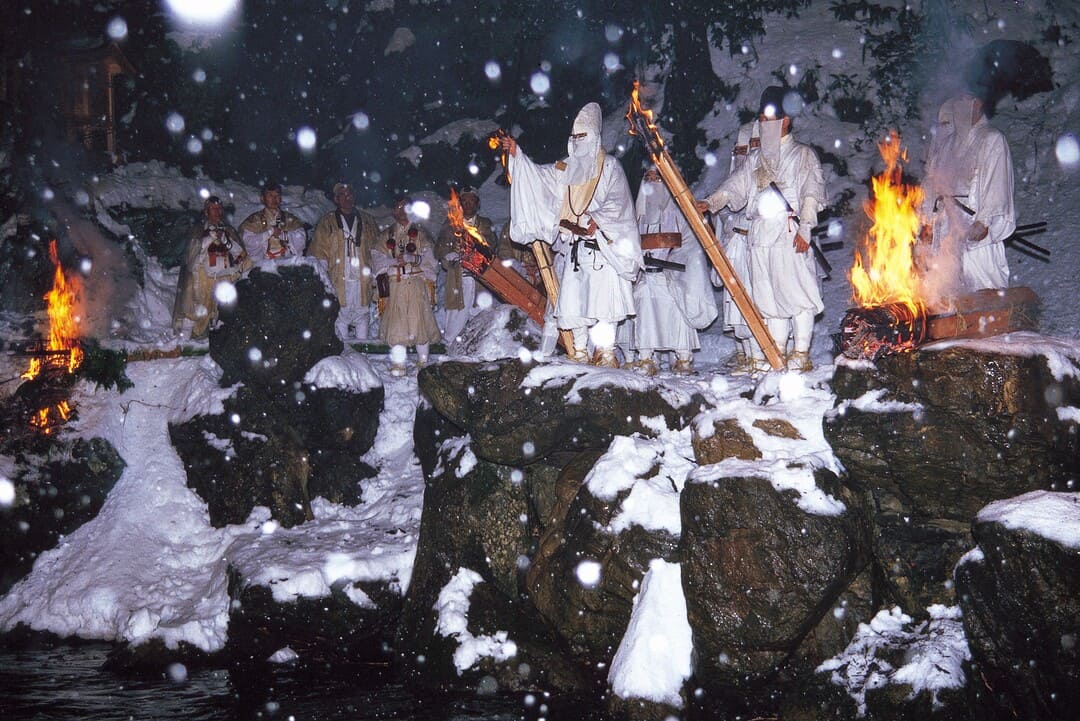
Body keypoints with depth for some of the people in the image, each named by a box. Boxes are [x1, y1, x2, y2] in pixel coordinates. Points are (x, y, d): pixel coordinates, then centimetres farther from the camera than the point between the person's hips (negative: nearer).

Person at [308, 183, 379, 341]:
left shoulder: (367, 221, 15)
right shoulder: (327, 222, 9)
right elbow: (319, 250, 4)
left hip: (362, 278, 2)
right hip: (339, 279, -2)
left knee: (362, 314, 1)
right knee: (341, 315, -4)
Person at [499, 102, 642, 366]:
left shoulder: (609, 167, 4)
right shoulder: (566, 169, 20)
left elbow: (617, 201, -6)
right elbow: (539, 176, 10)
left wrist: (596, 220, -21)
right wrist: (517, 154, -1)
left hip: (602, 244, -6)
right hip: (574, 245, 6)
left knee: (603, 297, -13)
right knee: (573, 299, 1)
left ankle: (606, 352, -13)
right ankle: (580, 352, 6)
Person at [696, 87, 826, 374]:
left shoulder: (803, 154, 6)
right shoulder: (755, 158, 21)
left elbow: (812, 193, -3)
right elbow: (736, 186, 12)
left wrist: (804, 227, -14)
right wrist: (710, 202, -6)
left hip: (790, 233, -5)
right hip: (760, 235, 5)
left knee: (796, 291, -9)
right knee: (770, 296, 5)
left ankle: (801, 354, -6)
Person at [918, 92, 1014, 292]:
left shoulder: (992, 140, 2)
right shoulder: (944, 144, 20)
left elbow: (997, 185, -6)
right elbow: (932, 185, 20)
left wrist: (984, 221, -17)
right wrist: (929, 223, 12)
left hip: (975, 225, -5)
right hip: (946, 225, 5)